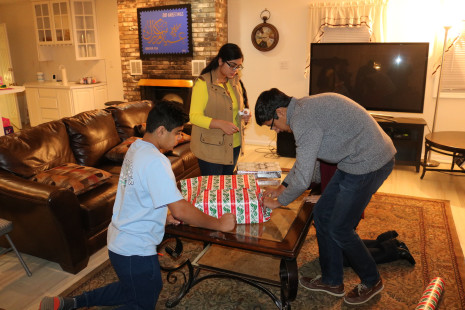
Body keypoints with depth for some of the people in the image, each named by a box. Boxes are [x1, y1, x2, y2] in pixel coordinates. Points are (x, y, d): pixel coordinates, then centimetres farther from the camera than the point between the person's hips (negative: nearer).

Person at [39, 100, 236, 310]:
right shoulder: (155, 161, -26)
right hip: (135, 251, -9)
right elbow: (180, 210, -29)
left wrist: (163, 216, 6)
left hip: (119, 241, 9)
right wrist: (219, 224, -17)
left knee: (132, 290, 30)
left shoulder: (135, 148, 3)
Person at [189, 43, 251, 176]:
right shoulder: (203, 83, -13)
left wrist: (243, 115, 0)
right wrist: (221, 124, -31)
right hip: (210, 147, -7)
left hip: (233, 145, 7)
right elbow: (194, 116, -18)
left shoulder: (235, 81, 9)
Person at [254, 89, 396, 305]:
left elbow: (303, 178, -22)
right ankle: (332, 281, 27)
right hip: (355, 161, 10)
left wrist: (278, 202, -5)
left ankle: (371, 281, 26)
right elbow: (303, 159, 20)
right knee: (322, 214, 12)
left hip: (369, 164, -10)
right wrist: (281, 188, 18)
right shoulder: (304, 109, 9)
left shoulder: (303, 120, -23)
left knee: (339, 229, 1)